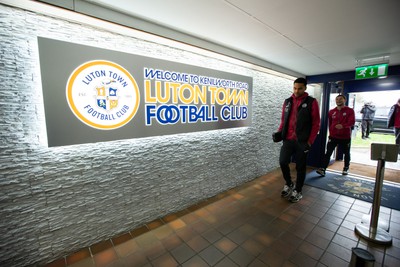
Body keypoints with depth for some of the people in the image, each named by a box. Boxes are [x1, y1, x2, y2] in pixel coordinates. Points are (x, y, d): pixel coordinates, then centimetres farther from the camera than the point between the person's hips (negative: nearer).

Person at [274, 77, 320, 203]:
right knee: (283, 162, 0)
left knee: (300, 167, 7)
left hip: (302, 141, -3)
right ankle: (289, 184, 26)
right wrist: (279, 132, 1)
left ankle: (298, 191, 25)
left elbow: (316, 123, -4)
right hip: (288, 139, 3)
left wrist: (310, 141, -9)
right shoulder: (287, 101, 10)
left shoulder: (311, 102, -2)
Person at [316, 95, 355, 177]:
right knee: (328, 152, -8)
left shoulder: (350, 111, -3)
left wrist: (343, 125, -35)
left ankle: (346, 168, 34)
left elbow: (352, 122, -17)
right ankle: (323, 169, -13)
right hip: (333, 136, 1)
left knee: (346, 153, 15)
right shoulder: (331, 112, 7)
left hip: (345, 137, -1)